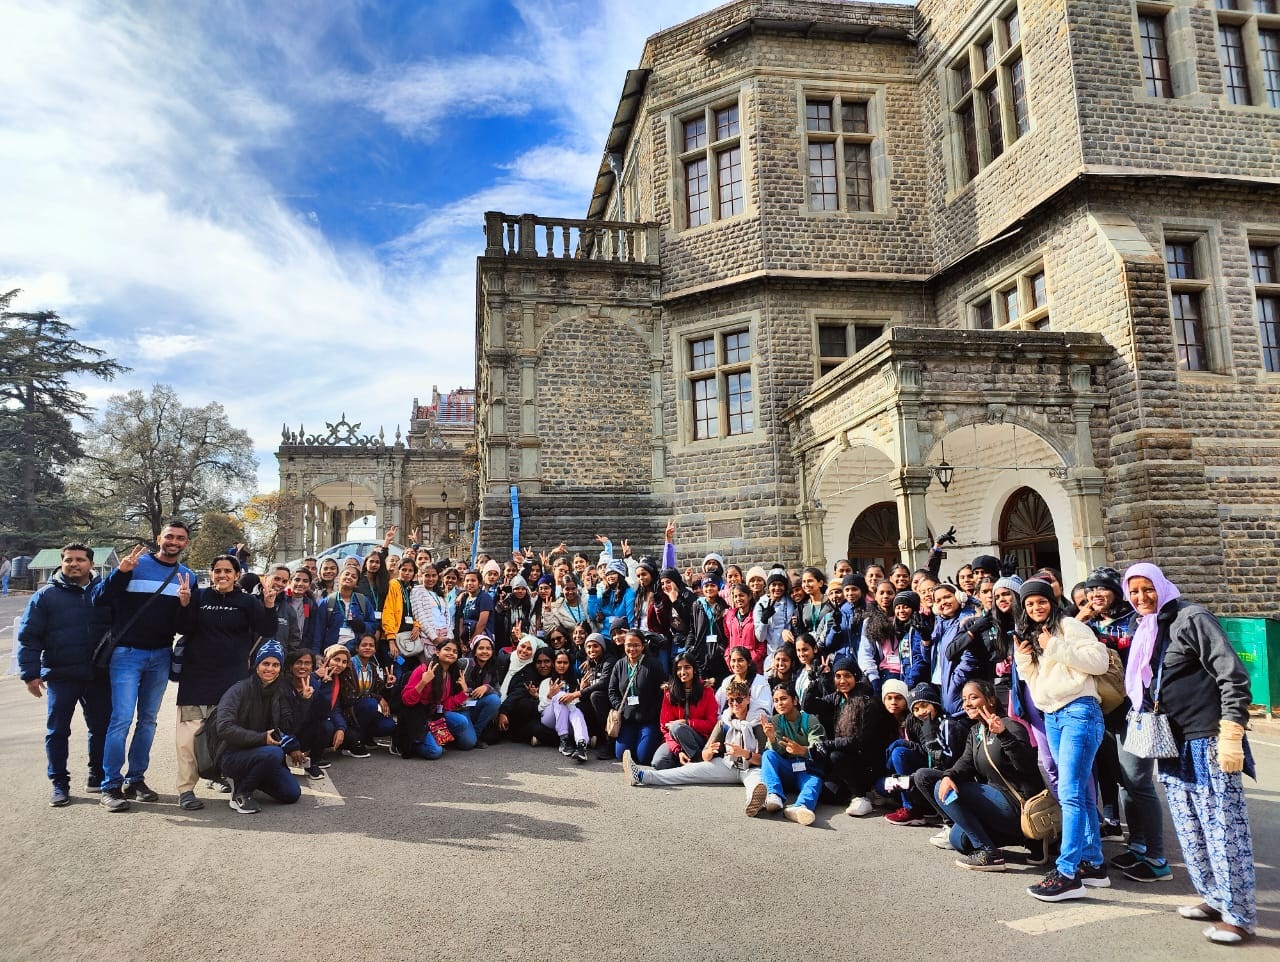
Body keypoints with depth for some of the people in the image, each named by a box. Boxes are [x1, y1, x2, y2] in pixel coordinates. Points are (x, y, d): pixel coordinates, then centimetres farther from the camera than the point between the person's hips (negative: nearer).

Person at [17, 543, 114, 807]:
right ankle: (60, 784, 16)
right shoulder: (46, 595, 0)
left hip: (99, 676, 2)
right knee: (57, 731, 5)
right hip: (61, 676, -1)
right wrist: (30, 673, -7)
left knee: (102, 727, 8)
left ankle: (98, 777, 23)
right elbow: (28, 637, -1)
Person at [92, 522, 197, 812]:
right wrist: (120, 572, -26)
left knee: (148, 720, 10)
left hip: (161, 656, 4)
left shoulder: (188, 576, 7)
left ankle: (135, 779, 20)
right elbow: (99, 599, -11)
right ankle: (111, 786, 1)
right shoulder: (135, 564, -4)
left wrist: (186, 604, -15)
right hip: (127, 653, -4)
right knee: (122, 719, -8)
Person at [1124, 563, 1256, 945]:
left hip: (1208, 743, -8)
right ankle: (1214, 898, 27)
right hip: (1173, 745, 8)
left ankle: (1240, 915, 9)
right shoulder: (1145, 633, 13)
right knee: (1191, 831, 14)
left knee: (1223, 829, -2)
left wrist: (1230, 735, -18)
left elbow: (1233, 676, -14)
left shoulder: (1191, 618, -10)